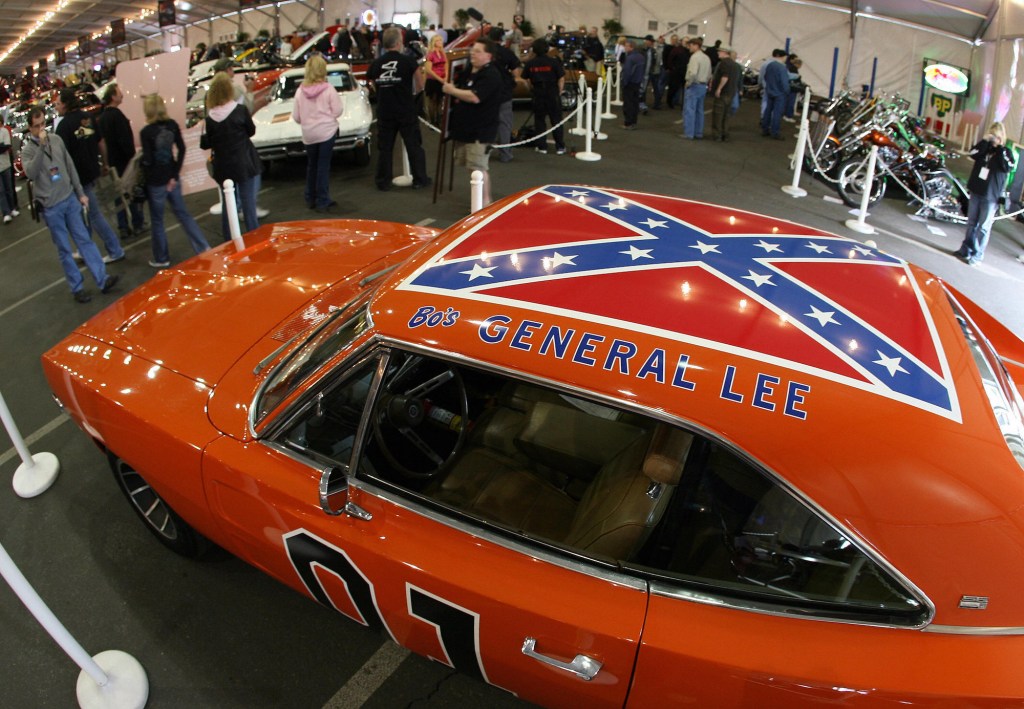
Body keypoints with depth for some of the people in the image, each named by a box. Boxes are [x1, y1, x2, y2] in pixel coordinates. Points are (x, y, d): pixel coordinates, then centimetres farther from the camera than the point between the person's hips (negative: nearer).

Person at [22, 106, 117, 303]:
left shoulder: (56, 139, 4)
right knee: (63, 249, 4)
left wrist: (80, 193, 11)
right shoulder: (27, 150, -6)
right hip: (51, 207, -3)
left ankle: (102, 279, 4)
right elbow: (31, 174, -23)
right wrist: (41, 146, -25)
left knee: (84, 240, 4)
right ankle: (77, 288, 10)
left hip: (70, 199, 3)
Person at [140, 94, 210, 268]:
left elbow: (148, 160, -19)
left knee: (157, 221, 10)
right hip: (172, 178, 5)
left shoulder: (146, 132, -18)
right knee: (183, 214, 16)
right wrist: (175, 175, -2)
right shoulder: (172, 125, -3)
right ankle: (204, 248, 10)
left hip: (156, 182, -5)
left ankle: (161, 259, 21)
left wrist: (141, 159, 5)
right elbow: (181, 149, -3)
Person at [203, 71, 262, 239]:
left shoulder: (210, 118, -7)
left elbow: (205, 144, -1)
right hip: (245, 164, -2)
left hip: (224, 168, 2)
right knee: (248, 204, 3)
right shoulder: (240, 110, -12)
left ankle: (229, 241, 21)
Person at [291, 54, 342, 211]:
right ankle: (322, 202, 1)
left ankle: (310, 199, 25)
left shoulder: (300, 91, -2)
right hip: (327, 131, -3)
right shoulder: (328, 89, -10)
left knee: (311, 166, 17)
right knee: (324, 166, 1)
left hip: (308, 134, 3)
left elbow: (296, 117, 1)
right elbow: (337, 111, -8)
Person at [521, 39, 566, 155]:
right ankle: (560, 147, 7)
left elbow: (526, 79, 3)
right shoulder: (554, 61, -7)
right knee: (556, 120, 6)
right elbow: (561, 79, -6)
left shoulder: (530, 63, -2)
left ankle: (541, 146, 11)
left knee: (539, 120, 11)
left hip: (537, 94, 1)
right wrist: (559, 93, 4)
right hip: (553, 93, -1)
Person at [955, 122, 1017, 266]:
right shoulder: (986, 147, 7)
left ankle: (977, 256, 1)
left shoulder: (1006, 152, -3)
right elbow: (973, 154, -9)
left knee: (984, 227, -2)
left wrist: (1001, 149, -17)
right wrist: (984, 141, -14)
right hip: (976, 191, 4)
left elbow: (1008, 167, -18)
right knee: (971, 223, 14)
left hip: (991, 196, -4)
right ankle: (966, 250, 24)